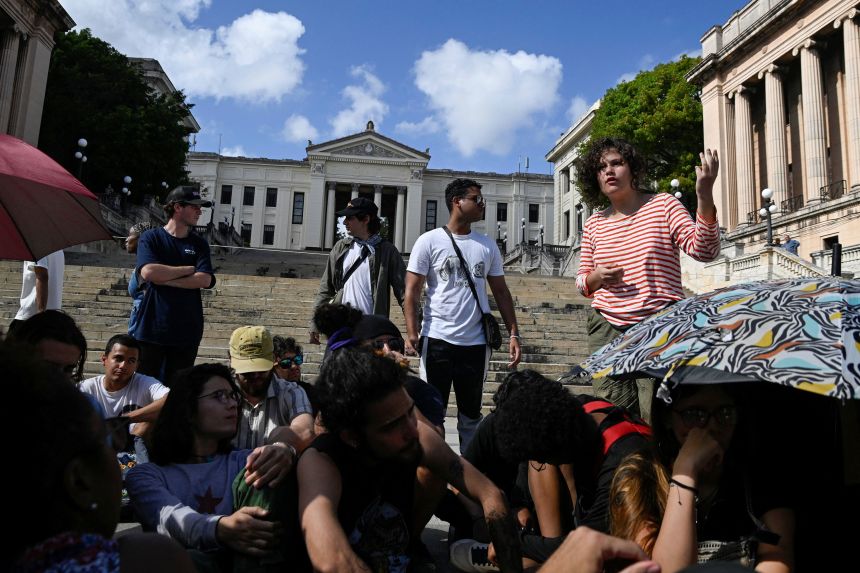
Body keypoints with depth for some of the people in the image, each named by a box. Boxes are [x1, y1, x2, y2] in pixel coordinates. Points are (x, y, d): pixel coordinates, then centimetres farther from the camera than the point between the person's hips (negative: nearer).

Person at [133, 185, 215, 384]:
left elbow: (205, 280, -6)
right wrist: (189, 269, -6)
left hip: (186, 330, 2)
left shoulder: (199, 244, 9)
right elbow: (148, 272, -15)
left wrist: (164, 278, -11)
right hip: (151, 328, -2)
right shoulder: (151, 237, 3)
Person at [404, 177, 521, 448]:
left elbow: (500, 291, 13)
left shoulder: (488, 245, 10)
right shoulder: (429, 241, -2)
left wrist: (514, 334, 5)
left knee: (471, 415, 13)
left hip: (476, 344, 4)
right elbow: (412, 291, -5)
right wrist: (411, 333, -16)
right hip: (438, 340, -3)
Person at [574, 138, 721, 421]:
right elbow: (582, 282, 18)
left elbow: (704, 250, -9)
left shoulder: (663, 204, 4)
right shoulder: (594, 223, 12)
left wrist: (705, 196, -21)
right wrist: (596, 278, -5)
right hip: (607, 327, 3)